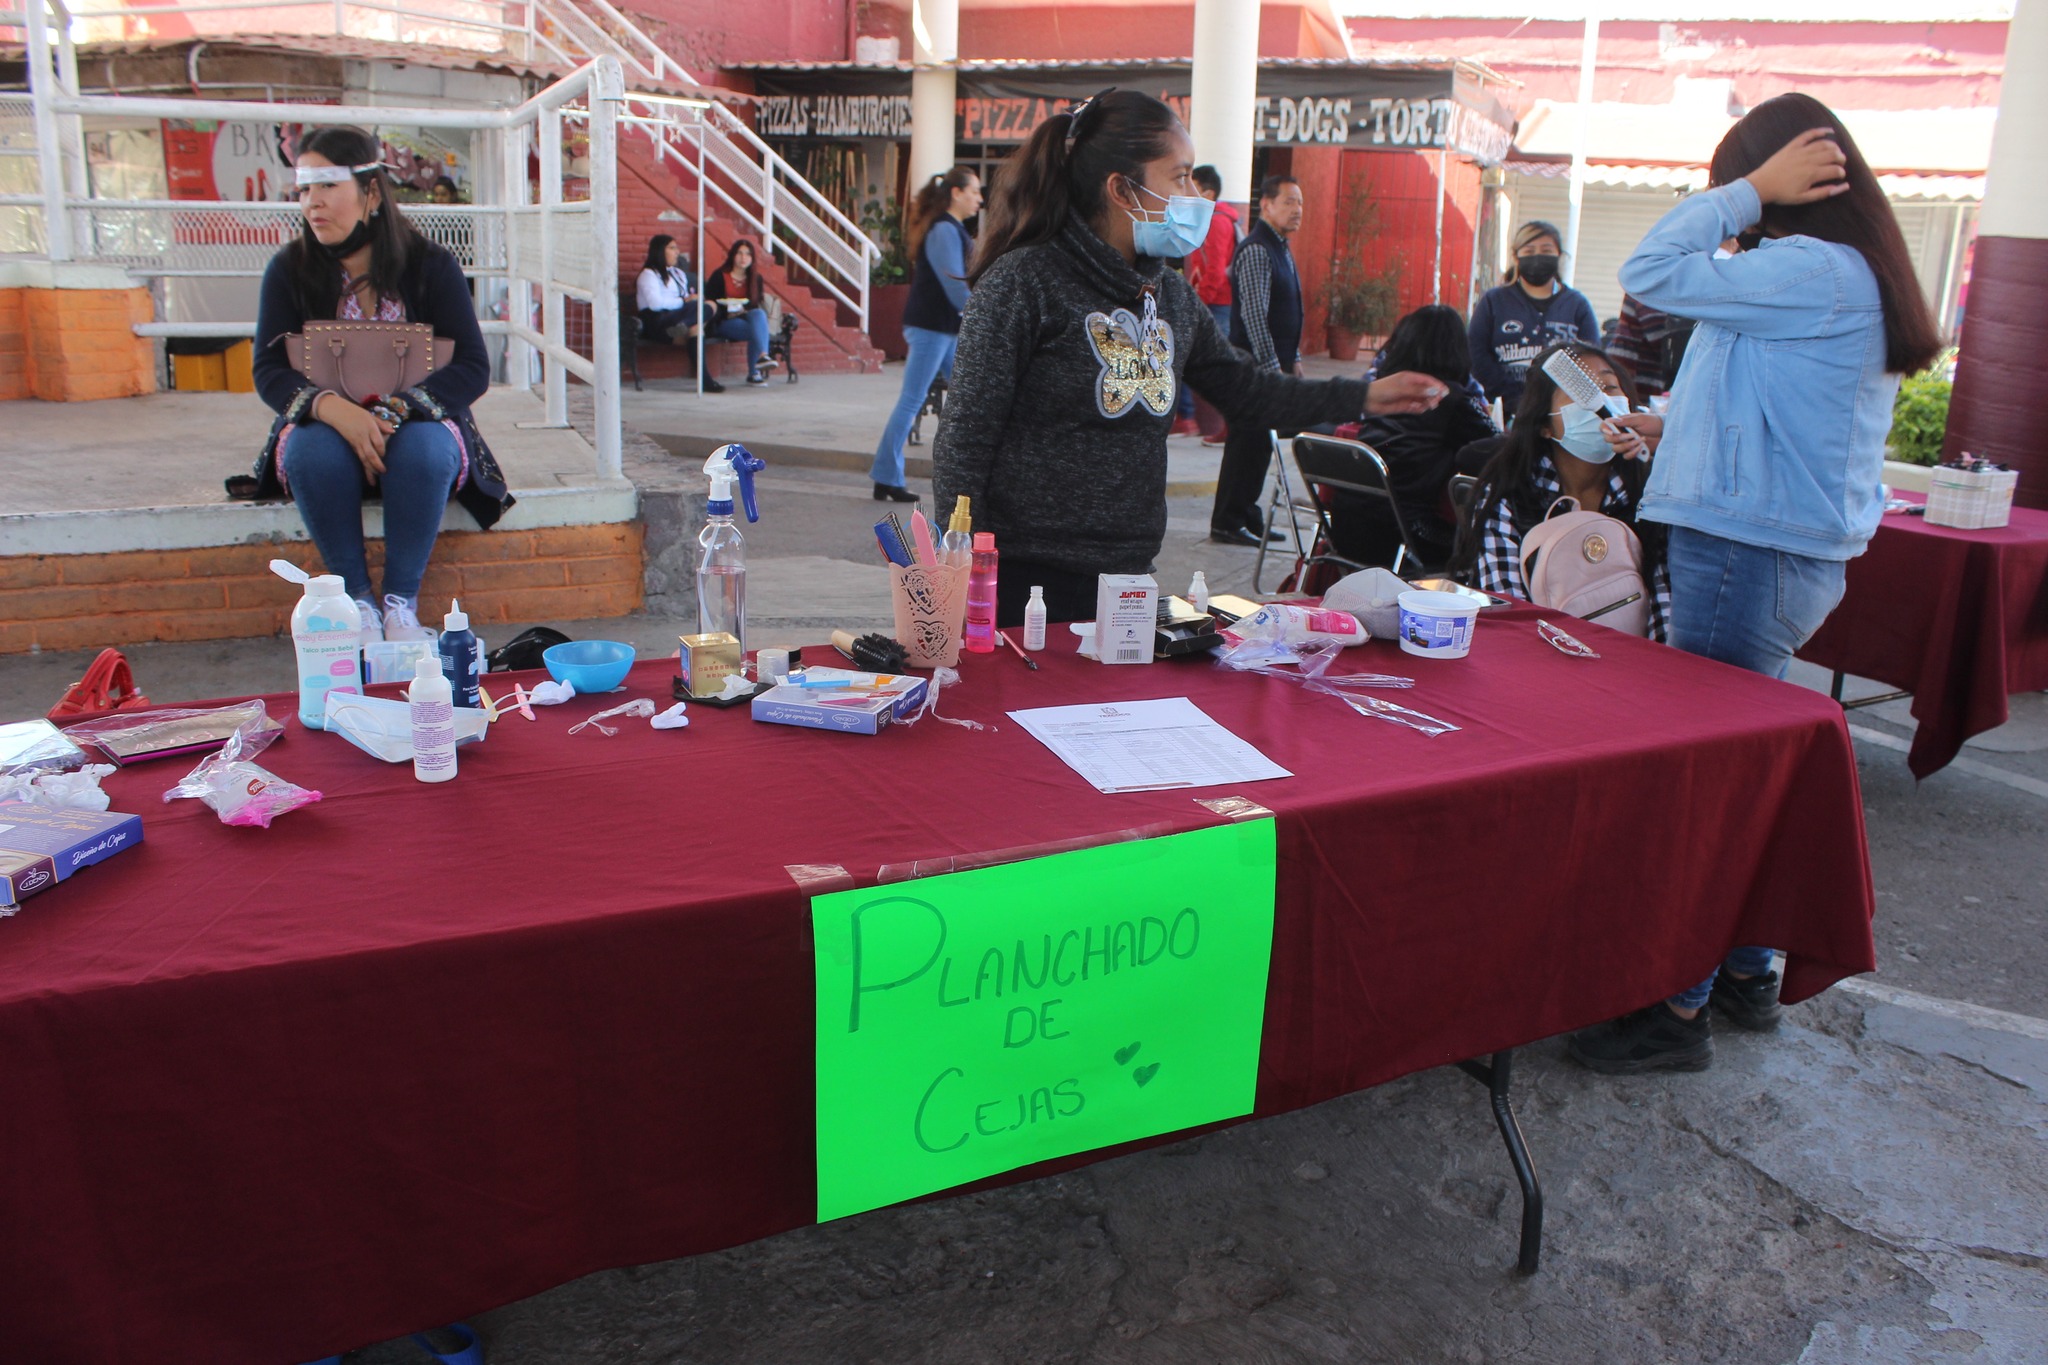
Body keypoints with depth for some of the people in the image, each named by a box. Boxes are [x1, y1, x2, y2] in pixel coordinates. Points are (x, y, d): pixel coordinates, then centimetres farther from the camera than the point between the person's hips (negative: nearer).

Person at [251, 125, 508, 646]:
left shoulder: (430, 265, -5)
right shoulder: (289, 268, -1)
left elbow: (472, 368, -12)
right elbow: (269, 371, -7)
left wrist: (393, 412, -28)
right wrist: (334, 408, -29)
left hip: (418, 423, -1)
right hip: (327, 426, 1)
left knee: (424, 449, -35)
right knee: (311, 450, -33)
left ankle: (402, 603, -23)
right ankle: (358, 601, -22)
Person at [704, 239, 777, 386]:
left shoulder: (756, 278, 13)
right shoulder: (719, 276, 1)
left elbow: (757, 305, 9)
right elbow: (709, 303, -3)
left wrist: (745, 310, -14)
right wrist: (728, 312, -19)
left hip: (748, 318, 4)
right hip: (724, 322, -4)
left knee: (759, 314, -33)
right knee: (755, 331, -33)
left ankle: (762, 356, -46)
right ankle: (754, 373, -40)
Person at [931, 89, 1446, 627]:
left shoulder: (1171, 296, 11)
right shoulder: (1024, 280, -10)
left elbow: (1243, 390, 22)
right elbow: (967, 436, -12)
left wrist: (1364, 396, 16)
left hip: (1127, 578, 6)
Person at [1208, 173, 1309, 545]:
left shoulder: (1282, 250, 17)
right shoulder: (1256, 251, -14)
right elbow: (1253, 315, -20)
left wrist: (1293, 359, 18)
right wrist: (1272, 367, -21)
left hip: (1275, 364, 9)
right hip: (1256, 366, -9)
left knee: (1260, 444, 12)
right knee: (1247, 443, -5)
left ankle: (1246, 517, 20)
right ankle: (1226, 523, 2)